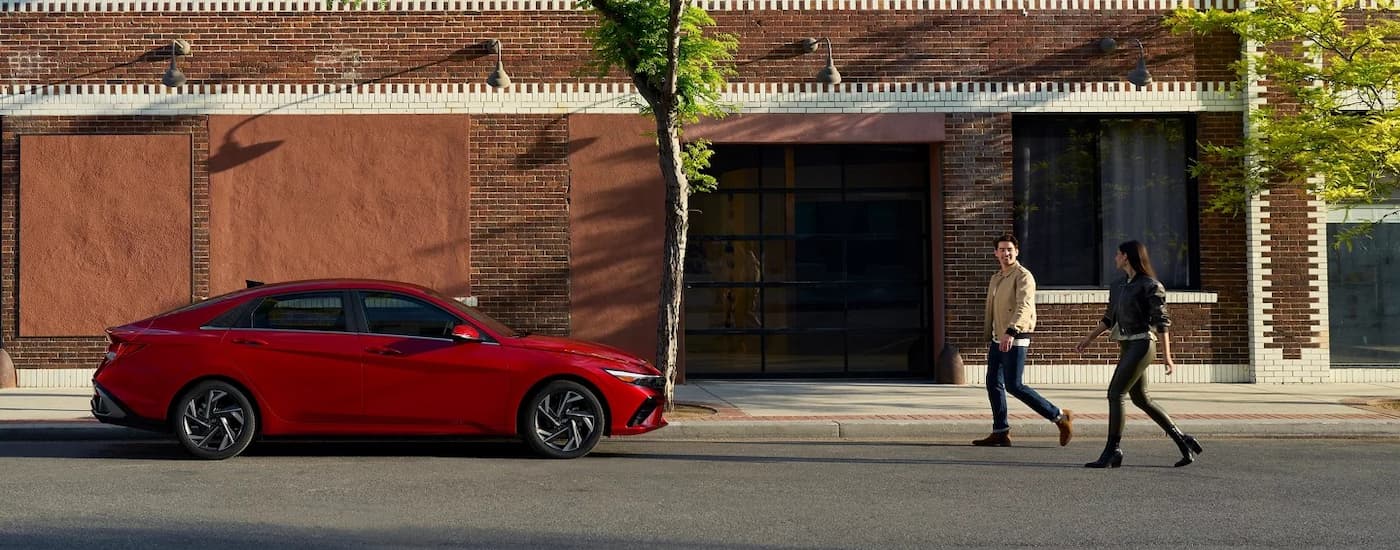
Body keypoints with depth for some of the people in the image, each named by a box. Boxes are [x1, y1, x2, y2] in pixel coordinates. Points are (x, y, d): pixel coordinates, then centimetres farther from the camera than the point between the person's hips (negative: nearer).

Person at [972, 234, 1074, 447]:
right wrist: (987, 334, 25)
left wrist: (1010, 332, -39)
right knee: (993, 383, 6)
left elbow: (1024, 307, -26)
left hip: (1015, 339, -9)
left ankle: (1060, 416, -3)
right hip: (998, 339, 9)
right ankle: (1000, 432, 13)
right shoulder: (996, 278, 18)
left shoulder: (1023, 276, -11)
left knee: (1014, 385, -12)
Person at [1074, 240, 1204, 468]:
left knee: (1115, 394, -12)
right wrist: (1088, 338, 17)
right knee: (1141, 399, 11)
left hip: (1141, 345, -9)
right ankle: (1183, 442, 19)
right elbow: (1109, 319, 22)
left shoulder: (1150, 286, -8)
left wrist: (1167, 355, -15)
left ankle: (1112, 452, -9)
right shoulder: (1118, 287, 14)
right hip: (1127, 347, 9)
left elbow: (1161, 321, -11)